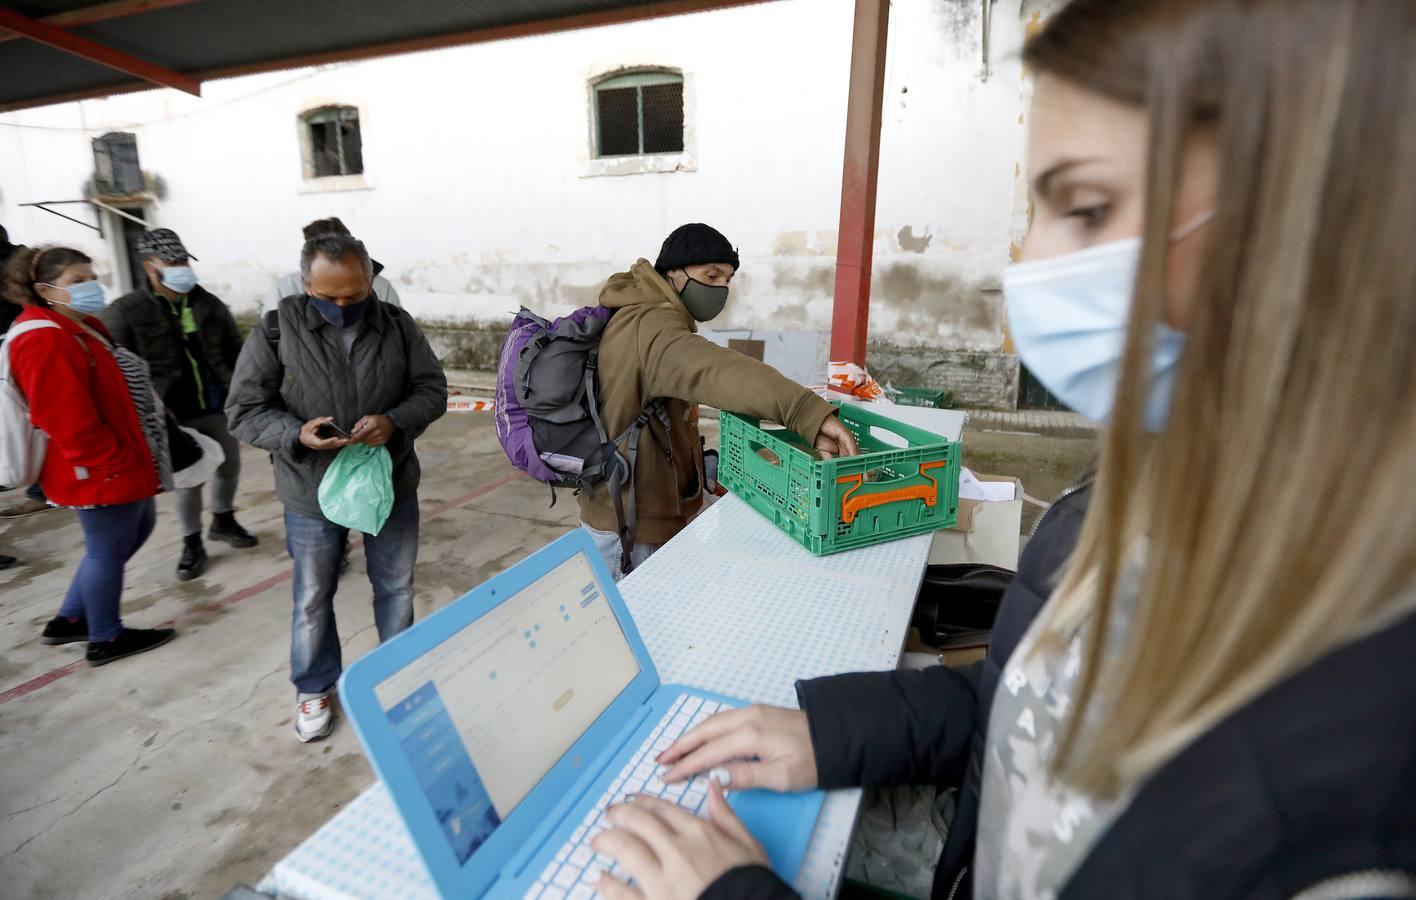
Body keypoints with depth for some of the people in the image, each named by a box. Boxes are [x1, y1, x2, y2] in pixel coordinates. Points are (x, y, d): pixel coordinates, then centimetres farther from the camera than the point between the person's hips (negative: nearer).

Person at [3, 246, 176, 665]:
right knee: (108, 550, 4)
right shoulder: (45, 343, -21)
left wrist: (130, 459, 19)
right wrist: (113, 464, -20)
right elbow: (67, 419, -26)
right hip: (103, 471, -11)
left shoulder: (82, 328, 13)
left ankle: (70, 620, 33)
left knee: (137, 530, 21)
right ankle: (106, 639, 23)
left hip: (118, 464, 11)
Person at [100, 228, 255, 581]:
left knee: (229, 467, 17)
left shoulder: (209, 304, 4)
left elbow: (235, 351, 11)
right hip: (173, 415, -4)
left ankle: (223, 521, 42)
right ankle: (192, 544, 23)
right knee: (186, 480, 6)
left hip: (219, 407, 4)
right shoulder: (125, 312, -8)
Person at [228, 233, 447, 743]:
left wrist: (395, 421, -23)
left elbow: (432, 390, -2)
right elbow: (244, 410, -7)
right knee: (313, 598, 16)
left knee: (395, 588, 17)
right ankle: (314, 687, 39)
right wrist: (297, 434, -27)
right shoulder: (276, 331, -10)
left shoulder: (397, 326, -5)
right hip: (312, 494, -1)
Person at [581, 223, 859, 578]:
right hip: (632, 527, -10)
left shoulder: (635, 317, 11)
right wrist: (809, 413, -57)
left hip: (629, 511, 10)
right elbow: (717, 369, -44)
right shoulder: (651, 327, -25)